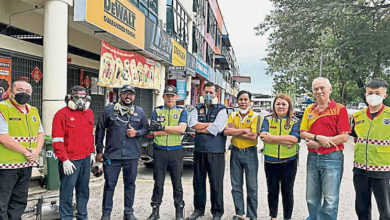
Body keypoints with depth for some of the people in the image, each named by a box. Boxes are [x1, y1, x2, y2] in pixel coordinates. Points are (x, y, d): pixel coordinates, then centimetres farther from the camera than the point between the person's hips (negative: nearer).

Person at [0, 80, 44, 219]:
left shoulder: (33, 111, 12)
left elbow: (40, 133, 16)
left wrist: (37, 151, -2)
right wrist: (25, 151, -16)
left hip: (27, 164, 7)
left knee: (20, 202, 17)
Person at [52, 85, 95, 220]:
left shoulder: (89, 113, 11)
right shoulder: (62, 114, -9)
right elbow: (57, 140, -12)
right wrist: (64, 160, -15)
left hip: (86, 159, 7)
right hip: (70, 161, -6)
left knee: (83, 190, 17)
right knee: (67, 192, 1)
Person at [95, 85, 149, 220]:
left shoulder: (139, 112, 8)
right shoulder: (109, 110, 2)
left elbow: (146, 129, 14)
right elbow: (100, 130, 6)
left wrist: (136, 133, -7)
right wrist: (99, 150, 4)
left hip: (132, 155, 2)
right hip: (111, 155, -1)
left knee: (130, 184, 11)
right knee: (109, 185, 5)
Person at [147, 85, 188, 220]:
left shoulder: (182, 111, 7)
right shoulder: (156, 111, 8)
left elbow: (182, 129, -11)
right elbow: (155, 132, -4)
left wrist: (163, 127, -13)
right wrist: (174, 130, -9)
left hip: (176, 151, 0)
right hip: (159, 151, 1)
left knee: (177, 182, 7)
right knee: (158, 182, 7)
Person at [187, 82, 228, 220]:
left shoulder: (221, 109, 0)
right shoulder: (198, 109, 12)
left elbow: (216, 129, -14)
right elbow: (193, 124, -6)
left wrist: (200, 128, -6)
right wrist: (210, 124, -10)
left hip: (216, 151, -4)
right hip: (199, 150, 4)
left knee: (216, 182, 2)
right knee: (198, 181, 12)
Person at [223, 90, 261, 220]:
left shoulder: (255, 116, -4)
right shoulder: (233, 115, 8)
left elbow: (253, 136, -16)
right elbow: (226, 131, -7)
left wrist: (235, 132, -11)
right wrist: (245, 130, -13)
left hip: (250, 153, -4)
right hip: (235, 152, 4)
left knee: (252, 187, 2)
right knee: (236, 186, 9)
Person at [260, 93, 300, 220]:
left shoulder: (294, 122, 1)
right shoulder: (268, 120, 4)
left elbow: (294, 139, -17)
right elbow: (263, 136, -13)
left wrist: (272, 137, -19)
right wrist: (285, 141, -19)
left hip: (289, 162, -1)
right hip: (270, 161, 1)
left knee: (287, 191, 10)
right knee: (272, 191, 13)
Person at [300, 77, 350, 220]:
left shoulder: (340, 109, -3)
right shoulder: (309, 110, 11)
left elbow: (344, 137, -10)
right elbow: (302, 133, 5)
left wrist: (318, 143, -11)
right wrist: (318, 137, -14)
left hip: (332, 158, -4)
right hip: (312, 158, 5)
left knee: (331, 200, -2)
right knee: (311, 199, 14)